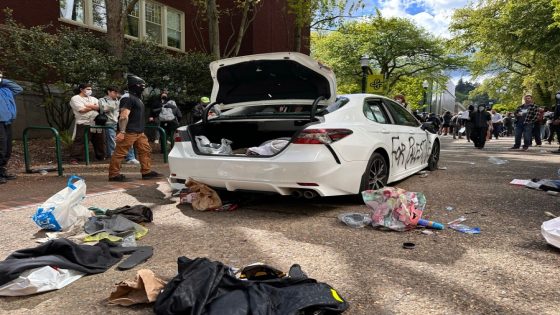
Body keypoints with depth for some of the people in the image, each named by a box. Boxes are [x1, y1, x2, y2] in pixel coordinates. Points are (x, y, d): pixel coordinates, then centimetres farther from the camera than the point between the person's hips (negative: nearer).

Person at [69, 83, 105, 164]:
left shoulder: (93, 99, 20)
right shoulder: (75, 98, 1)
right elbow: (82, 110, -13)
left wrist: (89, 106, -11)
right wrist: (94, 107, 0)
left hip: (97, 123, 6)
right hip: (83, 124, -6)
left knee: (99, 141, 12)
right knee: (79, 142, -8)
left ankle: (101, 157, 26)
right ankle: (74, 158, -4)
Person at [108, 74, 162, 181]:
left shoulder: (137, 98, 19)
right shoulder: (128, 98, -13)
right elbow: (124, 116, -22)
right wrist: (122, 132, -27)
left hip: (139, 132, 11)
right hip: (128, 132, -10)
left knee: (145, 150, 11)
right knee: (120, 153, -3)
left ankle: (147, 171, 17)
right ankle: (114, 174, 4)